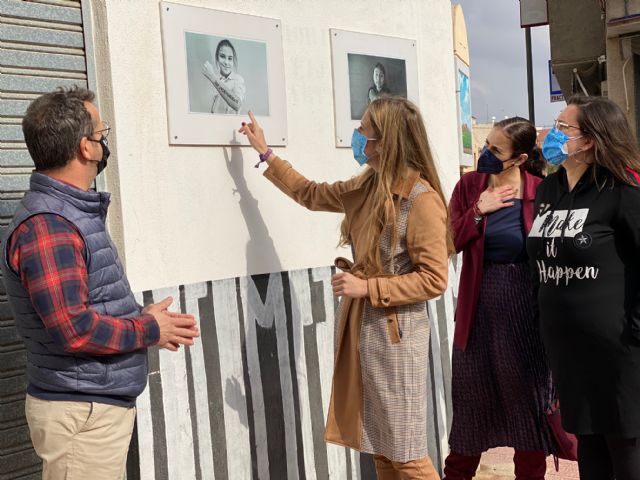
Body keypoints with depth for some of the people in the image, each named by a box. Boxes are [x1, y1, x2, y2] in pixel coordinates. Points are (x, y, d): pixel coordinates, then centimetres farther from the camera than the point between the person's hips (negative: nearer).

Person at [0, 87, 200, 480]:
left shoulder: (73, 212, 10)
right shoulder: (46, 227, -22)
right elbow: (74, 330, -27)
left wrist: (146, 320, 3)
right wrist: (149, 329, -13)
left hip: (105, 403, 10)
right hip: (82, 413, -10)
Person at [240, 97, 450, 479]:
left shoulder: (423, 200, -17)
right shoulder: (366, 188, 6)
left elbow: (434, 280, -18)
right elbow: (312, 194, 22)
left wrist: (367, 287, -20)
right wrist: (266, 154, 23)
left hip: (395, 333, -8)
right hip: (360, 326, 8)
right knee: (379, 449, 16)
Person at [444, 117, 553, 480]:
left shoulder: (541, 191, -8)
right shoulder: (469, 186, -2)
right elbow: (450, 243, -4)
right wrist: (478, 212, -17)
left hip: (526, 307, -2)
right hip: (479, 306, 2)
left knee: (529, 392, 11)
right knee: (472, 395, 13)